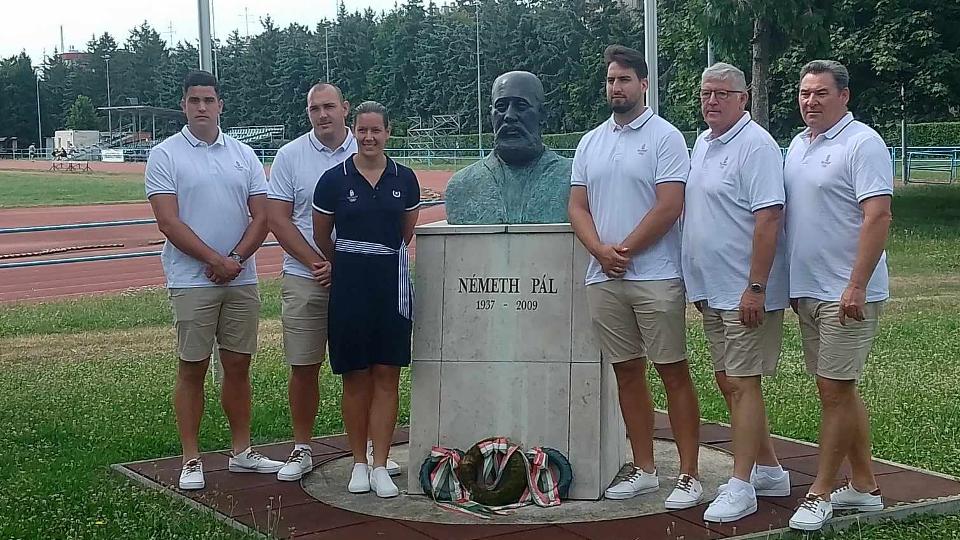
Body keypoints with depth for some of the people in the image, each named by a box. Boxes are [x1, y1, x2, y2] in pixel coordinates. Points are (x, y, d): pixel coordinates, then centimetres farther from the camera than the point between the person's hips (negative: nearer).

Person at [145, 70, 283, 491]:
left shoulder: (243, 155, 10)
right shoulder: (165, 155, -2)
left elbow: (261, 217, 6)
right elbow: (169, 223, -10)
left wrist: (236, 259, -9)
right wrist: (216, 260, -14)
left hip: (241, 280, 4)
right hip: (192, 280, -4)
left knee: (238, 365, 10)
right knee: (193, 368, 1)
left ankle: (242, 451, 20)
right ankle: (191, 460, 8)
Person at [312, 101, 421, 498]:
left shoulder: (404, 179, 3)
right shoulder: (334, 180, -2)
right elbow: (321, 237, 9)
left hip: (392, 283, 1)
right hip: (349, 285, -1)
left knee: (387, 376, 1)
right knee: (355, 377, 5)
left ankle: (380, 466, 6)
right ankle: (359, 463, 15)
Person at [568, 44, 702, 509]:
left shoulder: (664, 137, -3)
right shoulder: (590, 143, 15)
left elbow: (669, 207, -11)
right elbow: (577, 206, 11)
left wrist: (623, 251, -10)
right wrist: (601, 251, -7)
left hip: (655, 276, -6)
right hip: (603, 278, 6)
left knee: (673, 373, -3)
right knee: (628, 373, 10)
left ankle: (689, 476, 2)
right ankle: (643, 470, 19)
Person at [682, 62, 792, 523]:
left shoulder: (756, 145, -14)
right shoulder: (701, 144, 14)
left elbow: (769, 218, -21)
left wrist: (755, 287, -24)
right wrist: (695, 281, 19)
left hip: (746, 291, -9)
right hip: (711, 289, 9)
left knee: (742, 384, -6)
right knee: (727, 382, 14)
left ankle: (740, 486, 0)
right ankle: (769, 470, 26)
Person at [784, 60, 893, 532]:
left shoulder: (862, 143, -11)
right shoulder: (797, 145, 14)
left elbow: (878, 217, -19)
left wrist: (856, 286, -24)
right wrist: (786, 282, 17)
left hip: (847, 293, -9)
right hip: (807, 290, 9)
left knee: (835, 391, -5)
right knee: (840, 390, 14)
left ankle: (820, 494, 3)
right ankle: (864, 486, 24)